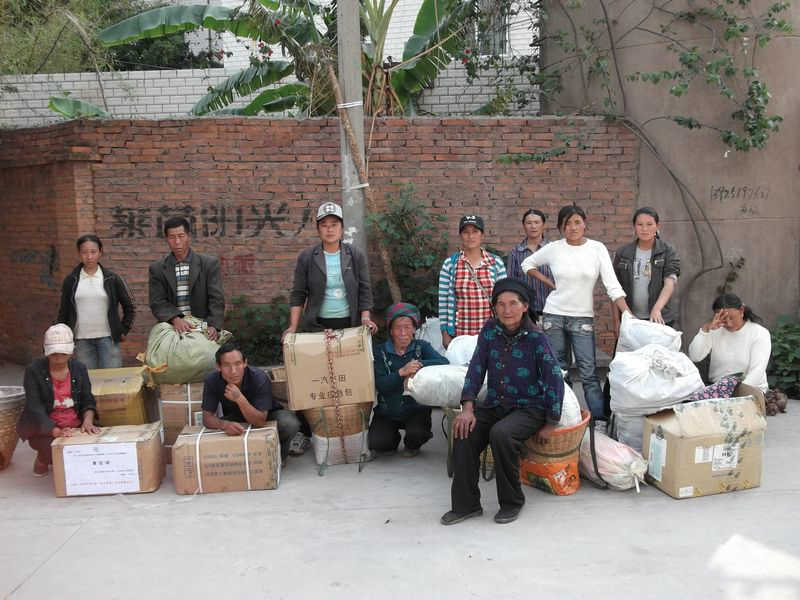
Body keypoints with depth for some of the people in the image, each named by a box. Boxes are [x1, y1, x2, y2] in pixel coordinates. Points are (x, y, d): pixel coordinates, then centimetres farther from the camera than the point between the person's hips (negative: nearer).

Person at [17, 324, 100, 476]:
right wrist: (57, 431, -30)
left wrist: (88, 421, -20)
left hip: (75, 425, 4)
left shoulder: (79, 368, 3)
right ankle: (42, 459, 6)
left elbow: (88, 401, 3)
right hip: (44, 428, -4)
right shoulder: (34, 371, -8)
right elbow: (35, 408, -15)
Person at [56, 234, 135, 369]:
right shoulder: (71, 281, 5)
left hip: (108, 338, -1)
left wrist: (123, 330, 6)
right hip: (82, 340, 1)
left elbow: (129, 307, 11)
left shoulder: (112, 278, 2)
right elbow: (63, 312, 12)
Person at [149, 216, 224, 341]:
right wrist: (175, 319, -22)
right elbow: (157, 302, -2)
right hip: (172, 329, 1)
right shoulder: (157, 269, 6)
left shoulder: (210, 263, 2)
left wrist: (213, 326, -21)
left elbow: (216, 299, -4)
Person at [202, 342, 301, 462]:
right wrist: (225, 424, -44)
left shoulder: (260, 378, -31)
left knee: (289, 424, -33)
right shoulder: (212, 380, -23)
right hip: (236, 420, 3)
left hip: (267, 417, -3)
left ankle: (279, 454, -1)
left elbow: (260, 421, -34)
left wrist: (240, 398, -50)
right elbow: (207, 418, -21)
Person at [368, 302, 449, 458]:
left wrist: (419, 364, -24)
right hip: (387, 411, 1)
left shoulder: (421, 346, 3)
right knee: (376, 443, -19)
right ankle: (394, 437, 21)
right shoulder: (380, 351, 0)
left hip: (416, 409, 0)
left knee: (417, 433, -28)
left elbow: (444, 362, -16)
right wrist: (402, 372, -28)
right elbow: (381, 385, -13)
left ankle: (412, 446, 13)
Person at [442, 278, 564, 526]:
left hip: (528, 408, -4)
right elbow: (476, 369, -1)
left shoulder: (536, 338, -13)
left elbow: (555, 381, -10)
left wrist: (550, 425, -9)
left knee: (501, 433, -33)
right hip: (494, 404, 5)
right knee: (464, 431, -21)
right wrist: (468, 407, -13)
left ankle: (511, 502, -9)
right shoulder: (490, 330, 0)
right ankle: (466, 504, -6)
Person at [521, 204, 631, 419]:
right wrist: (550, 283, 4)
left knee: (589, 372, -7)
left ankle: (600, 419, -1)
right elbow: (528, 264, 14)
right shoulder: (553, 249, -2)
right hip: (553, 315, 1)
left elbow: (612, 285, -8)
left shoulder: (597, 249, -4)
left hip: (583, 318, -1)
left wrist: (628, 314, -18)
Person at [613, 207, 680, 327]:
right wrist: (617, 320, 1)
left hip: (661, 319, -1)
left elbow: (670, 283, -13)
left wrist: (656, 309, -29)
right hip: (631, 319, 1)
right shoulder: (622, 253, 6)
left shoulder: (668, 252, 0)